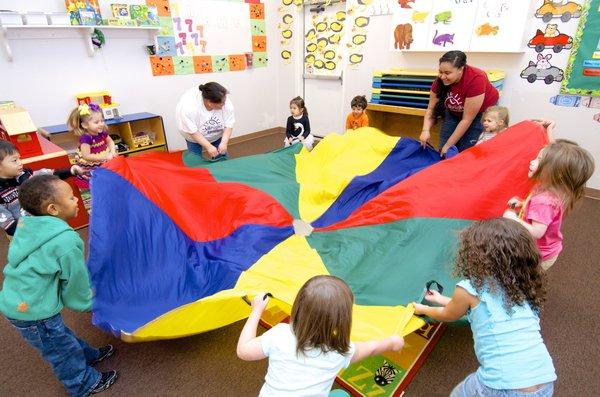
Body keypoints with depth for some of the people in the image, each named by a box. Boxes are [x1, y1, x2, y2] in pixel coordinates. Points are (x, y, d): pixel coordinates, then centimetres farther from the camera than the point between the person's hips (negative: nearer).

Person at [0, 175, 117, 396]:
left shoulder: (26, 224, -3)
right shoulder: (66, 241, -27)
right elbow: (76, 281, -14)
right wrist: (87, 303, 7)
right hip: (33, 312, -8)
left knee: (61, 335, 28)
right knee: (62, 351, 16)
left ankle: (88, 355, 51)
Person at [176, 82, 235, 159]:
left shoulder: (225, 102, -30)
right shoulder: (188, 107, -37)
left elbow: (229, 124, -21)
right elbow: (192, 131, -30)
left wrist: (224, 143, -33)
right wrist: (209, 146, -33)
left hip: (217, 135, 3)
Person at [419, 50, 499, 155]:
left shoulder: (475, 79, -34)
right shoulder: (440, 80, -21)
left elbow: (467, 119, -31)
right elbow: (431, 108, -14)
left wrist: (448, 146, -30)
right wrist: (426, 130, -32)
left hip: (481, 113, -4)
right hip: (454, 112, 4)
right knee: (443, 152, -4)